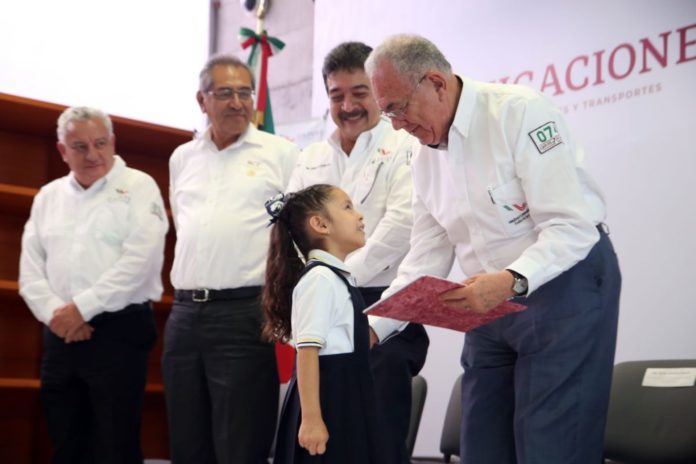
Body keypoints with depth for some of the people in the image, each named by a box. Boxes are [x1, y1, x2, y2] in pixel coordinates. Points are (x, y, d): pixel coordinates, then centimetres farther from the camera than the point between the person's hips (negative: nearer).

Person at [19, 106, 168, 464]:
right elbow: (30, 267, 10)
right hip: (60, 335, 5)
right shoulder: (48, 196, 16)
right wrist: (54, 313, -7)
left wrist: (82, 307, -14)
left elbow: (140, 259, -13)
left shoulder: (138, 187, 0)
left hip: (118, 331, -5)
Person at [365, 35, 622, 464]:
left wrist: (512, 280, -36)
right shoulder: (425, 159, 7)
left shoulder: (521, 113, -16)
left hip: (565, 287, -7)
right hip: (492, 303, 7)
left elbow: (571, 225, -22)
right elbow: (425, 260, 9)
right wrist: (372, 328, -2)